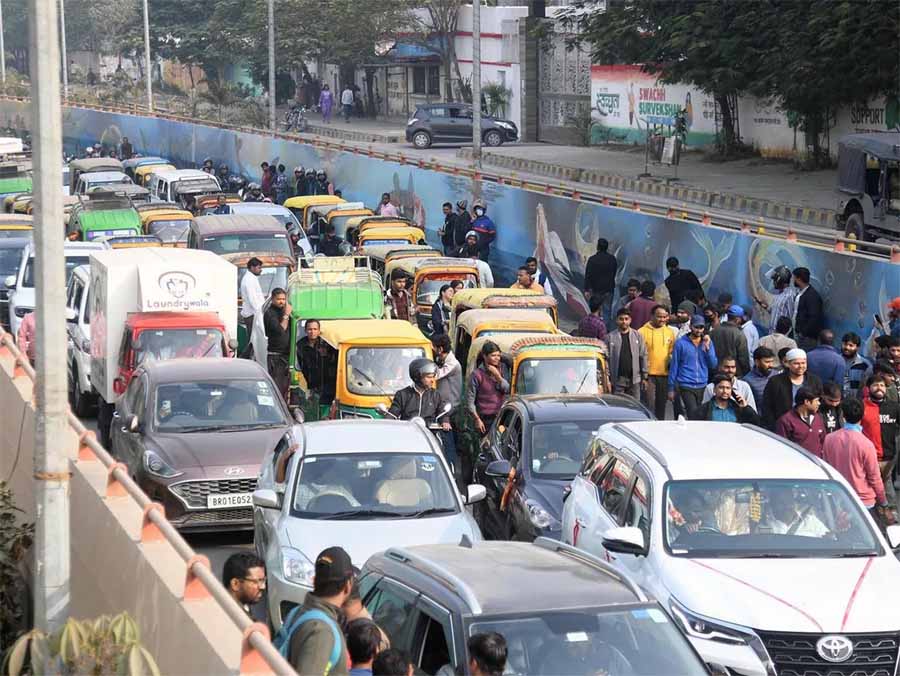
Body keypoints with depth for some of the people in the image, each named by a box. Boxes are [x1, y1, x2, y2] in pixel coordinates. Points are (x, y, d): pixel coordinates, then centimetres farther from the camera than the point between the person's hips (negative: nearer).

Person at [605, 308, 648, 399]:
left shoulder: (637, 336, 5)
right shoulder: (610, 337, 0)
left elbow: (643, 356, 7)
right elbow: (606, 359, 0)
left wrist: (644, 377, 3)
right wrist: (607, 379, -5)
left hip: (634, 379, 2)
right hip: (618, 380, -2)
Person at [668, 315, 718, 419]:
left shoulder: (707, 342, 7)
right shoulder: (681, 343, -3)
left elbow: (713, 365, 4)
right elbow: (674, 366, 1)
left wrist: (707, 347, -9)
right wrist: (671, 388, 2)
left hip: (703, 386, 4)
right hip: (686, 387, -4)